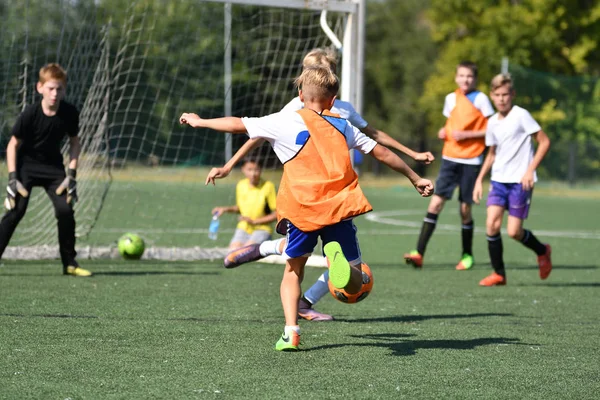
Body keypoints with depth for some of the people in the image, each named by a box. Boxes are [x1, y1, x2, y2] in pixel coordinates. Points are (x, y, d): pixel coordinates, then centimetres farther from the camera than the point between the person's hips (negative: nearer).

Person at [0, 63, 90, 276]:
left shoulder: (69, 113, -12)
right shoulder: (30, 113, -22)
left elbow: (74, 143, 3)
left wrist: (71, 175, -4)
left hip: (53, 166, 3)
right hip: (26, 164, -3)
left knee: (65, 209, -9)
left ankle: (70, 263, 4)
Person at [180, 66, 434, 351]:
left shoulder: (286, 121, 7)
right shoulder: (343, 126, 17)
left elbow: (239, 124, 10)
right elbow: (382, 153, 21)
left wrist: (200, 122, 26)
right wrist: (415, 178, 32)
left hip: (301, 209, -1)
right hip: (340, 207, 1)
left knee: (293, 270, 19)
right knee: (354, 285, 4)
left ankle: (291, 330, 0)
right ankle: (339, 259, -31)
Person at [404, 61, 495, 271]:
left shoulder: (480, 99, -4)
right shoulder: (451, 98, 10)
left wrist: (466, 134, -14)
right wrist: (443, 131, 4)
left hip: (470, 161, -3)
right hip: (449, 158, 3)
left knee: (465, 209, 2)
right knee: (436, 202, -8)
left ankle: (467, 255, 19)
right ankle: (419, 252, -13)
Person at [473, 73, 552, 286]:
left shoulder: (521, 115, -9)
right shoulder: (492, 122, 10)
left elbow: (544, 141, -8)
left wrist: (530, 170, -15)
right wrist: (480, 180, 16)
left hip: (520, 181, -5)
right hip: (499, 180, 5)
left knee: (514, 232, -7)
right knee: (492, 224, -11)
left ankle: (542, 251, 23)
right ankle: (498, 274, 1)